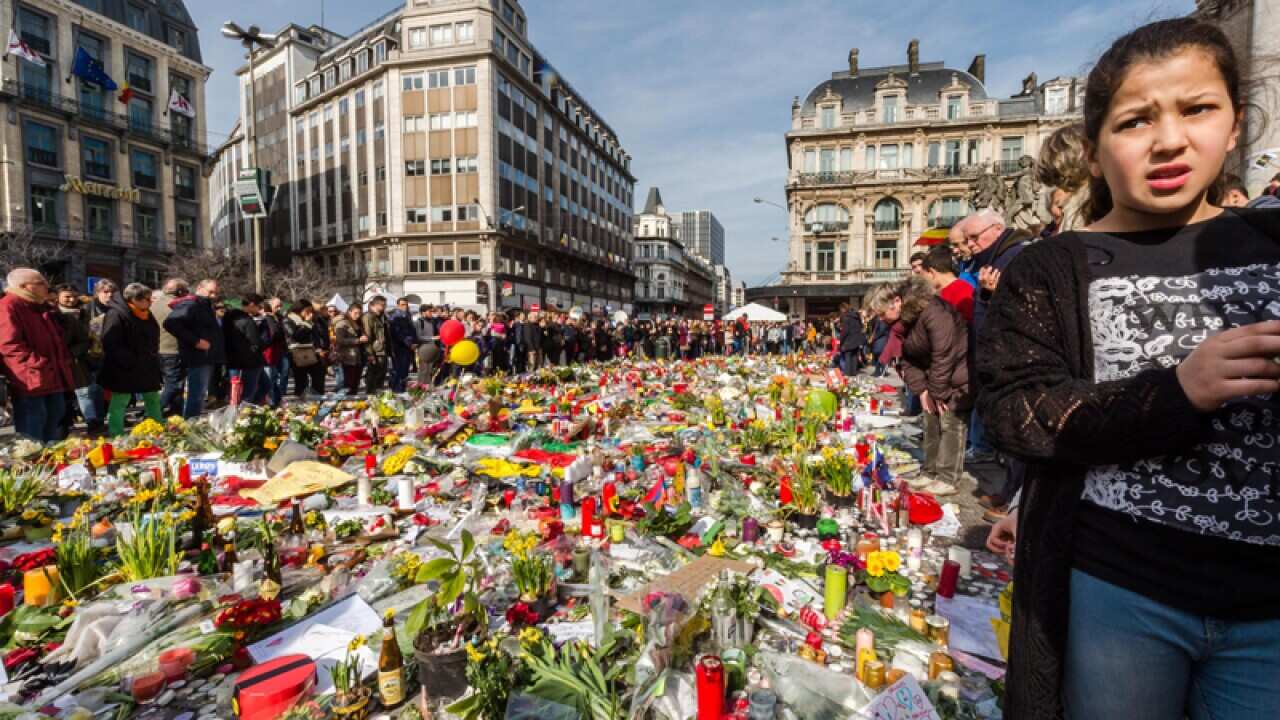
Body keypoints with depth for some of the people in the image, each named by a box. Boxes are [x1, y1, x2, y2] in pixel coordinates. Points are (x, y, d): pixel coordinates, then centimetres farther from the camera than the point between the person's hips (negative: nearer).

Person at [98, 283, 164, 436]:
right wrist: (130, 362, -23)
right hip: (124, 370, -8)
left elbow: (153, 341, 20)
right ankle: (116, 437, 7)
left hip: (146, 368, 8)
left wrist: (155, 364, 14)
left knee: (153, 400, 14)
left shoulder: (147, 315, 11)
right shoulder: (116, 315, -14)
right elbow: (110, 345, -21)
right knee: (119, 403, 0)